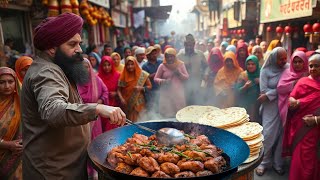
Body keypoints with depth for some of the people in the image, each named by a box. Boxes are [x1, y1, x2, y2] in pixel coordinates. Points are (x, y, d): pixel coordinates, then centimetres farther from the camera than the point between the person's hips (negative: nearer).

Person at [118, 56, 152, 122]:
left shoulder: (142, 74, -4)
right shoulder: (123, 76, -1)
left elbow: (150, 86, 2)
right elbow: (119, 89, 0)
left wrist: (141, 88, -15)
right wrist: (121, 99, -15)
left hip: (139, 104, -1)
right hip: (127, 105, 1)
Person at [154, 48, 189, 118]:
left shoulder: (180, 64, 5)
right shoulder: (162, 66, 0)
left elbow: (186, 77, 6)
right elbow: (156, 78, 4)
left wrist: (179, 74, -14)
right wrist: (162, 81, -17)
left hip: (178, 93, 2)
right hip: (166, 94, -2)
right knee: (167, 114, -5)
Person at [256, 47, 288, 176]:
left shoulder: (288, 68, 0)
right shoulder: (266, 70, -1)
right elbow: (263, 90, -7)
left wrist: (269, 94, -12)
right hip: (270, 107, -1)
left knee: (281, 134, 5)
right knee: (268, 134, -1)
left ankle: (278, 163, 20)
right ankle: (264, 162, 14)